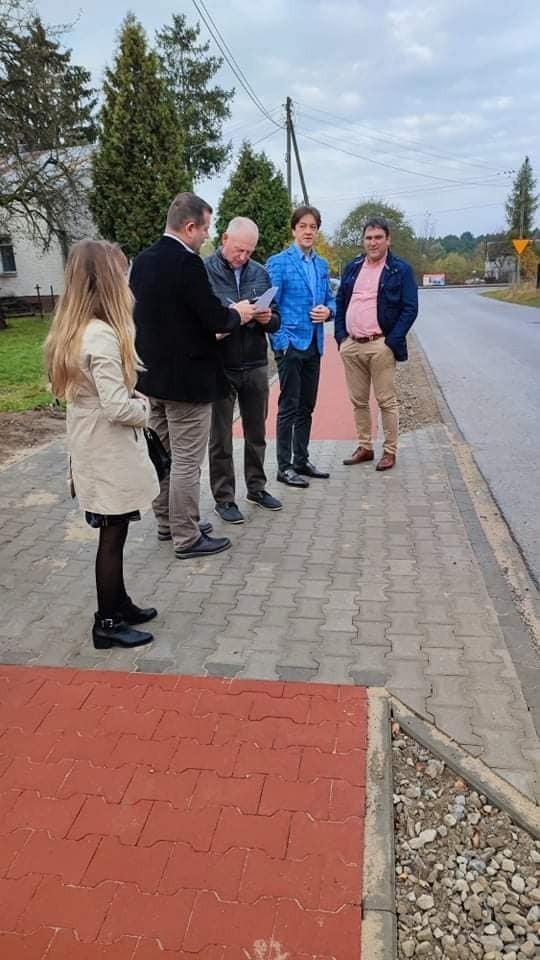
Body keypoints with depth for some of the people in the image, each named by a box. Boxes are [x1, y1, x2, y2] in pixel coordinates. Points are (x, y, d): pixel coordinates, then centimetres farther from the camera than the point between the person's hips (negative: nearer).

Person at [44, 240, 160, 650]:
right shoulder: (102, 336, -24)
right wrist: (145, 409, -8)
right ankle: (107, 624, 19)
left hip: (94, 449, 9)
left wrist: (135, 400, 3)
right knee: (112, 537, 4)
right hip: (110, 453, -9)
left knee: (113, 534, 20)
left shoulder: (74, 329, 5)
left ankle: (118, 604, 35)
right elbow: (119, 407, -27)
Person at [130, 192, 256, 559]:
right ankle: (187, 538, 11)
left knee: (164, 455, 19)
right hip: (187, 378, -9)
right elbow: (214, 318, -19)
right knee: (187, 461, 0)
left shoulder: (143, 260, 8)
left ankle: (167, 522, 32)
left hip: (153, 374, 9)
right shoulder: (187, 262, -19)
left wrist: (223, 316, 16)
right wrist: (236, 314, 3)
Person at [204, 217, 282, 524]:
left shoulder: (260, 273, 7)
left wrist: (268, 319, -13)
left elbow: (276, 322, 10)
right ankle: (224, 498, 17)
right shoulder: (204, 271, -7)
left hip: (256, 366, 4)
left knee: (257, 431, 14)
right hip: (220, 368, -4)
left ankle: (257, 487, 31)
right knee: (221, 437, 5)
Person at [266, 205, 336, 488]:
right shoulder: (278, 262, -5)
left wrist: (328, 311, -5)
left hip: (313, 345, 6)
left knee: (306, 407, 12)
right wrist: (281, 341, -16)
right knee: (289, 407, -2)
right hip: (290, 344, -6)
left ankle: (302, 461, 23)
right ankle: (284, 467, 6)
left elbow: (330, 299, 19)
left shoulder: (322, 265, 13)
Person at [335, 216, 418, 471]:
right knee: (358, 401, 10)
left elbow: (410, 308, -5)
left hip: (380, 346, -5)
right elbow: (340, 302, 17)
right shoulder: (352, 267, 14)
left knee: (387, 401, 0)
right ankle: (364, 447, 21)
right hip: (351, 345, 5)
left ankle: (390, 451, 9)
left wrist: (391, 341, -12)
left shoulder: (401, 269, -1)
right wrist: (341, 336, 5)